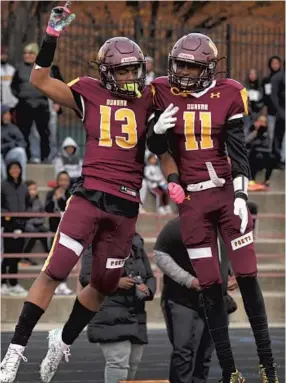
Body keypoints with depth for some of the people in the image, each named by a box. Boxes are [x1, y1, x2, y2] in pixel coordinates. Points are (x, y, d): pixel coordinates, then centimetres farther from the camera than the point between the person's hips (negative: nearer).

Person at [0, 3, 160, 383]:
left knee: (104, 285, 10)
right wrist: (52, 36, -11)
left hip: (126, 205, 3)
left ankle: (63, 342, 32)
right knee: (54, 272, -12)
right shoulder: (89, 93, 3)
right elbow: (40, 80, -4)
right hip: (89, 195, -3)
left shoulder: (147, 99, 9)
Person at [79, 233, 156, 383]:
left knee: (133, 364, 9)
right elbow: (85, 277, -10)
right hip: (111, 318, -7)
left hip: (136, 317, 7)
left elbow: (150, 277, 21)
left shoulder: (138, 248, 17)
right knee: (118, 363, -17)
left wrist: (148, 290, -3)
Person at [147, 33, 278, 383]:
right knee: (210, 286, 1)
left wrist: (241, 194, -10)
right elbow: (157, 148, 8)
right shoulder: (164, 94, 2)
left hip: (226, 192, -1)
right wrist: (157, 130, -14)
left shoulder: (227, 95, -2)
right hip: (192, 199, 1)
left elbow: (238, 150, -3)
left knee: (247, 277, -4)